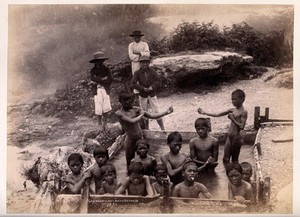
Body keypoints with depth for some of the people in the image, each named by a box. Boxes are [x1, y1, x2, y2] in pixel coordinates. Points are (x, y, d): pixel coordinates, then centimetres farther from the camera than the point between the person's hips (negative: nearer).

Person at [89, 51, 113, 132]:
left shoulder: (106, 69, 8)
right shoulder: (93, 70, 4)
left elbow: (110, 79, -4)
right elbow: (93, 78, -15)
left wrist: (99, 82, -9)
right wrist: (103, 79, -13)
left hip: (106, 90, 1)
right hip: (97, 90, -1)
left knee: (106, 108, -5)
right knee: (98, 108, -4)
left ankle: (105, 122, 17)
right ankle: (100, 124, 14)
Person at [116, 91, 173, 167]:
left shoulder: (136, 109, -1)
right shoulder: (119, 113, -15)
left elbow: (152, 116, -2)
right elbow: (132, 121, -28)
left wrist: (166, 112, -11)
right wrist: (142, 114, -11)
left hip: (140, 138, 5)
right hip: (130, 140, -4)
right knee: (130, 162, 9)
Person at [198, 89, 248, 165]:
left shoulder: (243, 112, -9)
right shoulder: (232, 110, 10)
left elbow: (241, 126, -17)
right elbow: (217, 115, 12)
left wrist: (232, 119, -21)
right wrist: (204, 113, 9)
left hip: (237, 138, -6)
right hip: (229, 137, 6)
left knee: (234, 159, 3)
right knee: (226, 159, 5)